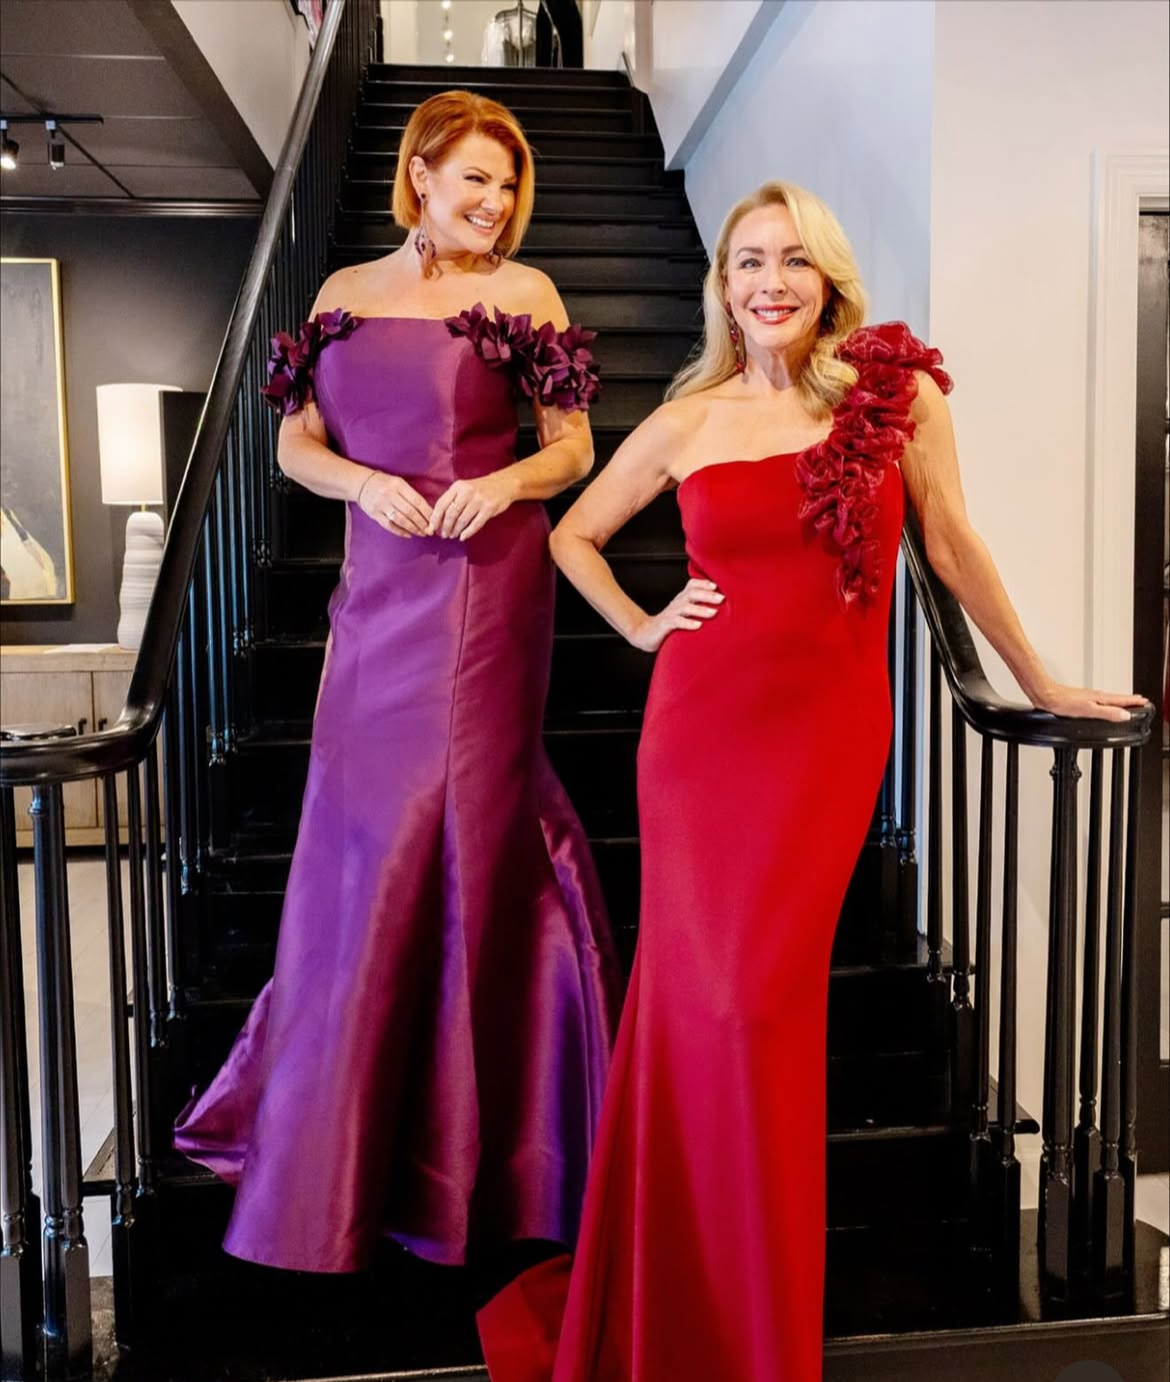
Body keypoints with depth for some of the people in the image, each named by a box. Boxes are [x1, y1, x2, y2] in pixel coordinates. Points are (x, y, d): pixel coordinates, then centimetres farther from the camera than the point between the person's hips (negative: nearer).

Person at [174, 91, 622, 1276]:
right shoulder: (346, 292, 14)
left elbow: (573, 447, 5)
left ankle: (445, 1145, 16)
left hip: (482, 588, -3)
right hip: (378, 585, 4)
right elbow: (295, 441, 11)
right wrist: (363, 481, -9)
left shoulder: (523, 291, 5)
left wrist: (503, 485, -15)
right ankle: (333, 1125, 30)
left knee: (455, 832, 0)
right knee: (359, 832, 9)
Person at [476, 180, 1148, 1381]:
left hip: (828, 731, -1)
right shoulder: (688, 421, 6)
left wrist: (1039, 684, 14)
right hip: (699, 723, 2)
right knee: (694, 998, 3)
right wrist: (641, 628, 7)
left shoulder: (899, 392, 2)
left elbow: (952, 544, 9)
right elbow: (573, 534, 19)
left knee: (760, 1001, -5)